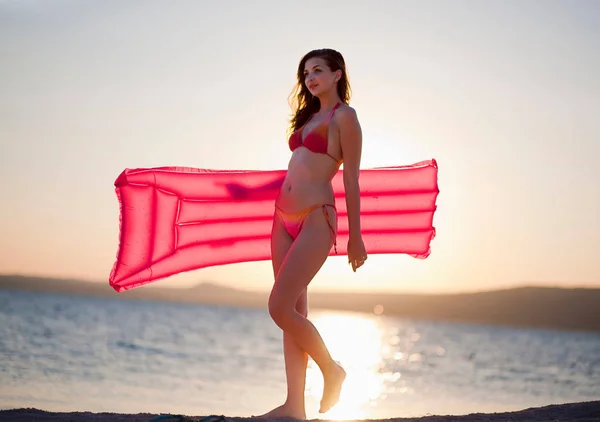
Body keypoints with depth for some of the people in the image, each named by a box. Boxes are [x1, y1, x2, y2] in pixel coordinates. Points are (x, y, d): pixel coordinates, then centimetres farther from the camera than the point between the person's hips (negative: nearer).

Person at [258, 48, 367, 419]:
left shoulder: (344, 116, -4)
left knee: (280, 308, -13)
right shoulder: (310, 116, 18)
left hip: (316, 219, -8)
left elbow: (351, 180, -6)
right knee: (295, 312, 5)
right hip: (284, 219, 8)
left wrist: (355, 238, -6)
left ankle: (332, 370, 9)